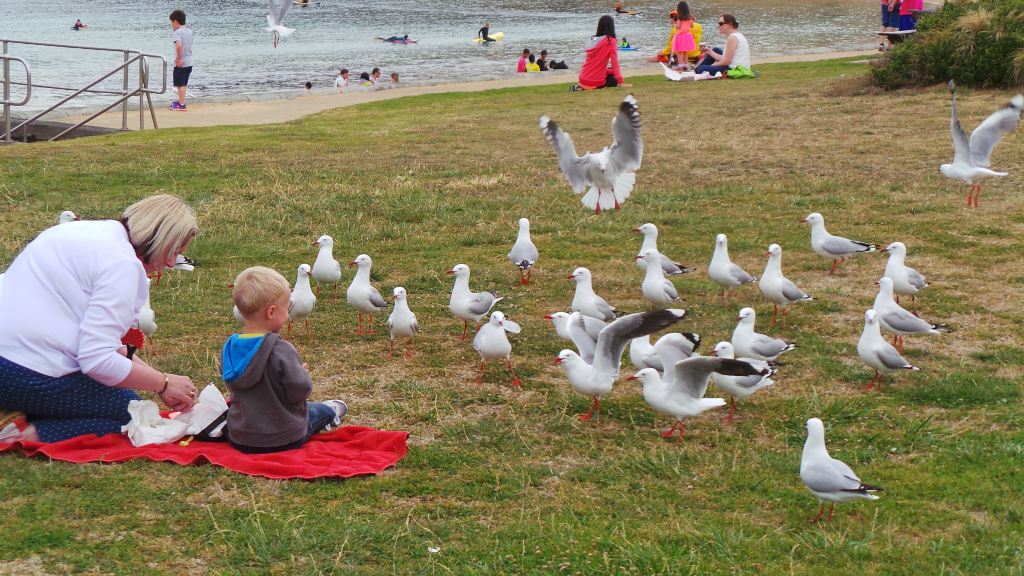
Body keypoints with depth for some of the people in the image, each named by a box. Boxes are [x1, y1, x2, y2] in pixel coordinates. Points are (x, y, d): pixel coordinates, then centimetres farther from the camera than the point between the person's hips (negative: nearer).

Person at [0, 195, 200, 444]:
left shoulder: (84, 230, 15)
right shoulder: (123, 264, -16)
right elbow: (98, 360, -21)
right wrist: (164, 383, -7)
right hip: (29, 378, -10)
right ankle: (32, 434, -12)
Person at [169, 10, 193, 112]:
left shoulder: (177, 32, -15)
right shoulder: (189, 31, 10)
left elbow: (179, 45, -31)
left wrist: (179, 58, -24)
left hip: (181, 63, -8)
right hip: (189, 62, 8)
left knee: (180, 84, -1)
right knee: (184, 83, 21)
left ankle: (182, 105, 0)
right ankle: (181, 100, 34)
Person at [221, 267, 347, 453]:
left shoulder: (229, 348, -7)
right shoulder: (281, 351, -27)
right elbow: (299, 392, -25)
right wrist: (302, 373, -2)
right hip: (284, 440, -5)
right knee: (317, 410, 27)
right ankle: (330, 413, 54)